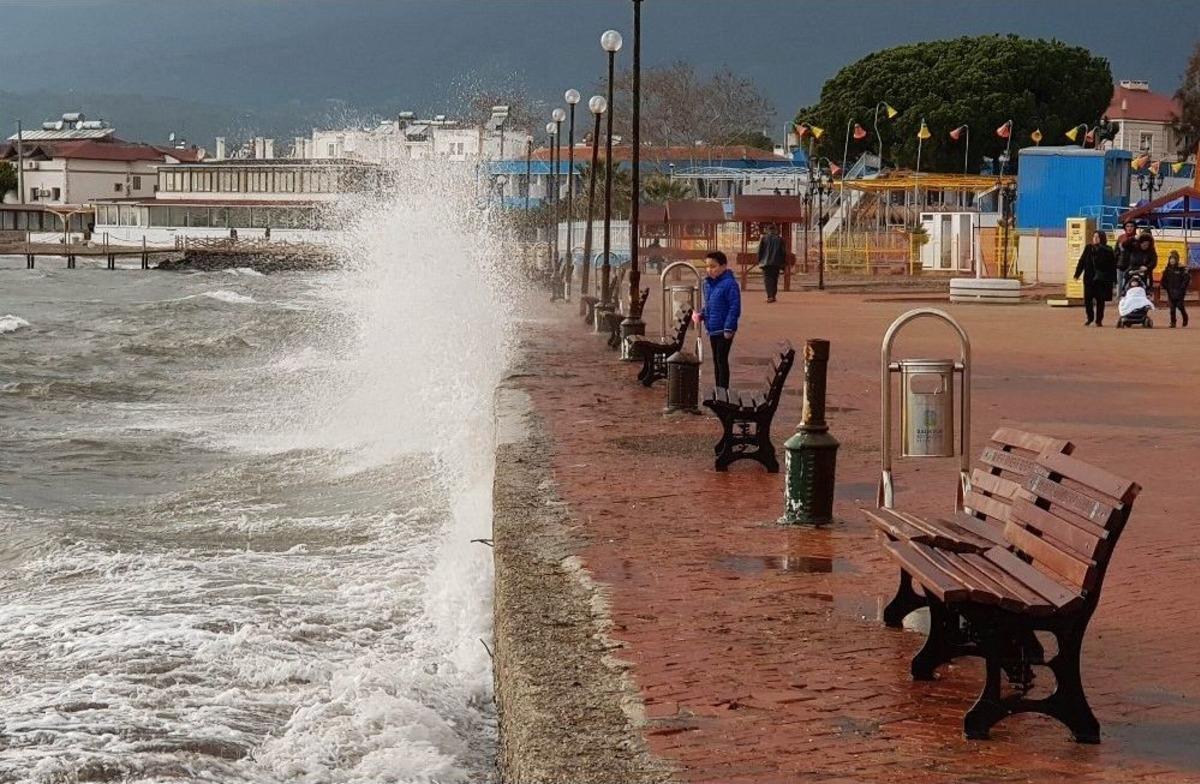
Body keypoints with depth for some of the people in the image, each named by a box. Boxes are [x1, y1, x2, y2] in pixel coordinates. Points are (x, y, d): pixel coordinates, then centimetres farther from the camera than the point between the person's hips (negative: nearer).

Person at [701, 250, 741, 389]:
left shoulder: (729, 284, -18)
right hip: (712, 329, 8)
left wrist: (729, 328, -21)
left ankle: (723, 390, 5)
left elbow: (734, 307, -19)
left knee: (722, 360, -3)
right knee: (716, 360, 16)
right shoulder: (708, 283, 8)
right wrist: (702, 314, 0)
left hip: (724, 330, -8)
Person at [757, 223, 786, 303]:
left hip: (766, 263, -2)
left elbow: (760, 250, 0)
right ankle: (773, 296, 15)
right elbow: (783, 252, 4)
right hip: (776, 263, 2)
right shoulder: (780, 239, 2)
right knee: (775, 279, 13)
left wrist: (759, 261, 8)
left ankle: (770, 296, -19)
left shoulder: (764, 238, -1)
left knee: (767, 279, -3)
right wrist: (783, 263, 10)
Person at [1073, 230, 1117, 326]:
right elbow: (1082, 262, 9)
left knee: (1100, 300, 3)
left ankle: (1099, 320, 14)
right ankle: (1090, 317, 20)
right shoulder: (1088, 249, 6)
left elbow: (1113, 265, -4)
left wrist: (1113, 278, -9)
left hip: (1101, 279, -2)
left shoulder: (1108, 251, -3)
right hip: (1089, 278, 3)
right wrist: (1077, 274, 4)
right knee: (1087, 300, 1)